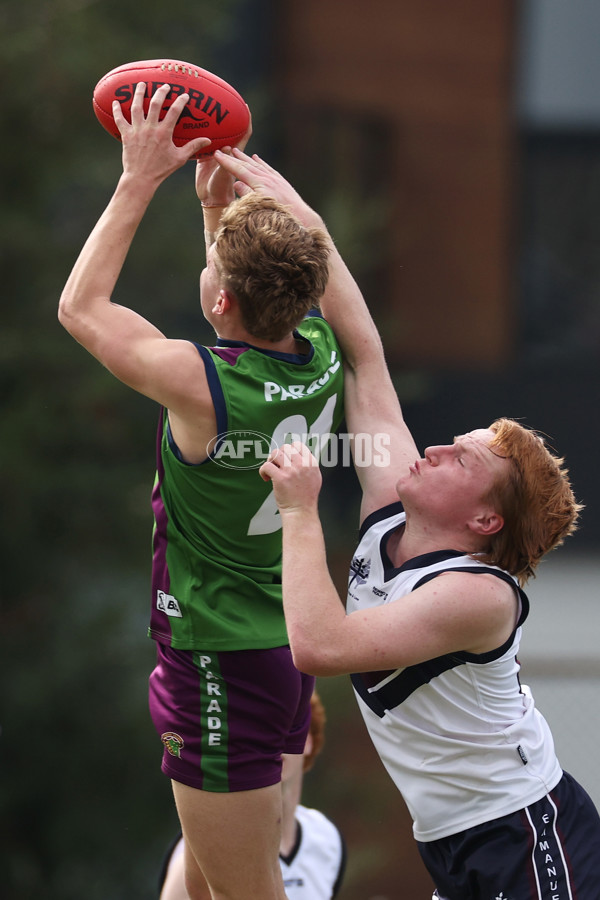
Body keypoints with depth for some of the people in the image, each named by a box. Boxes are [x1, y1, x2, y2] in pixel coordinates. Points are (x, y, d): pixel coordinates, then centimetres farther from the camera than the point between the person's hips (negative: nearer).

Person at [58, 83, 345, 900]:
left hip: (221, 666, -8)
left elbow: (80, 307, -9)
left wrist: (140, 182, -7)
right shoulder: (321, 355, -5)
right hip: (287, 649, 8)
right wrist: (219, 202, 9)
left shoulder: (201, 386, -25)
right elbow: (263, 294, 20)